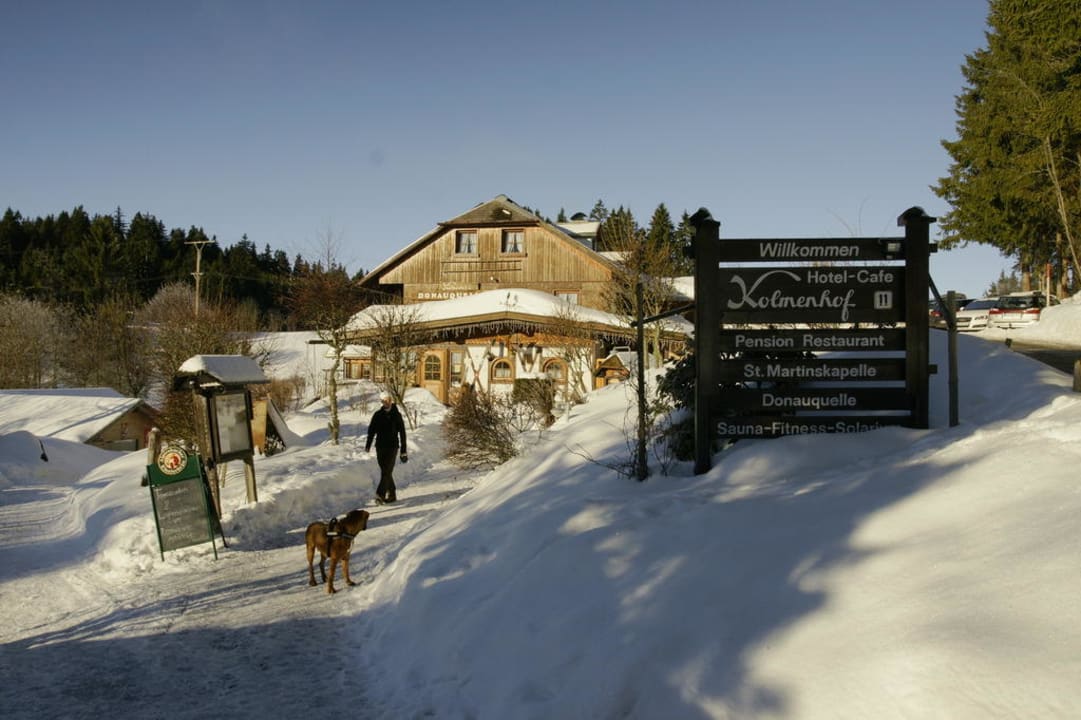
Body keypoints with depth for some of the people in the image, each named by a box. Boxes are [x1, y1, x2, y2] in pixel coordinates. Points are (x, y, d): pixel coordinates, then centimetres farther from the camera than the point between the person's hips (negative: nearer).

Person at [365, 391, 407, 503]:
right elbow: (371, 430, 7)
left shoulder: (397, 415, 0)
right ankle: (391, 495, 16)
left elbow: (402, 433, 3)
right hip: (380, 446, 3)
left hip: (392, 447, -3)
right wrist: (368, 445, -4)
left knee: (387, 471, -12)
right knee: (385, 472, 7)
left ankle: (380, 494, -19)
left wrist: (403, 450, 2)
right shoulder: (378, 415, 5)